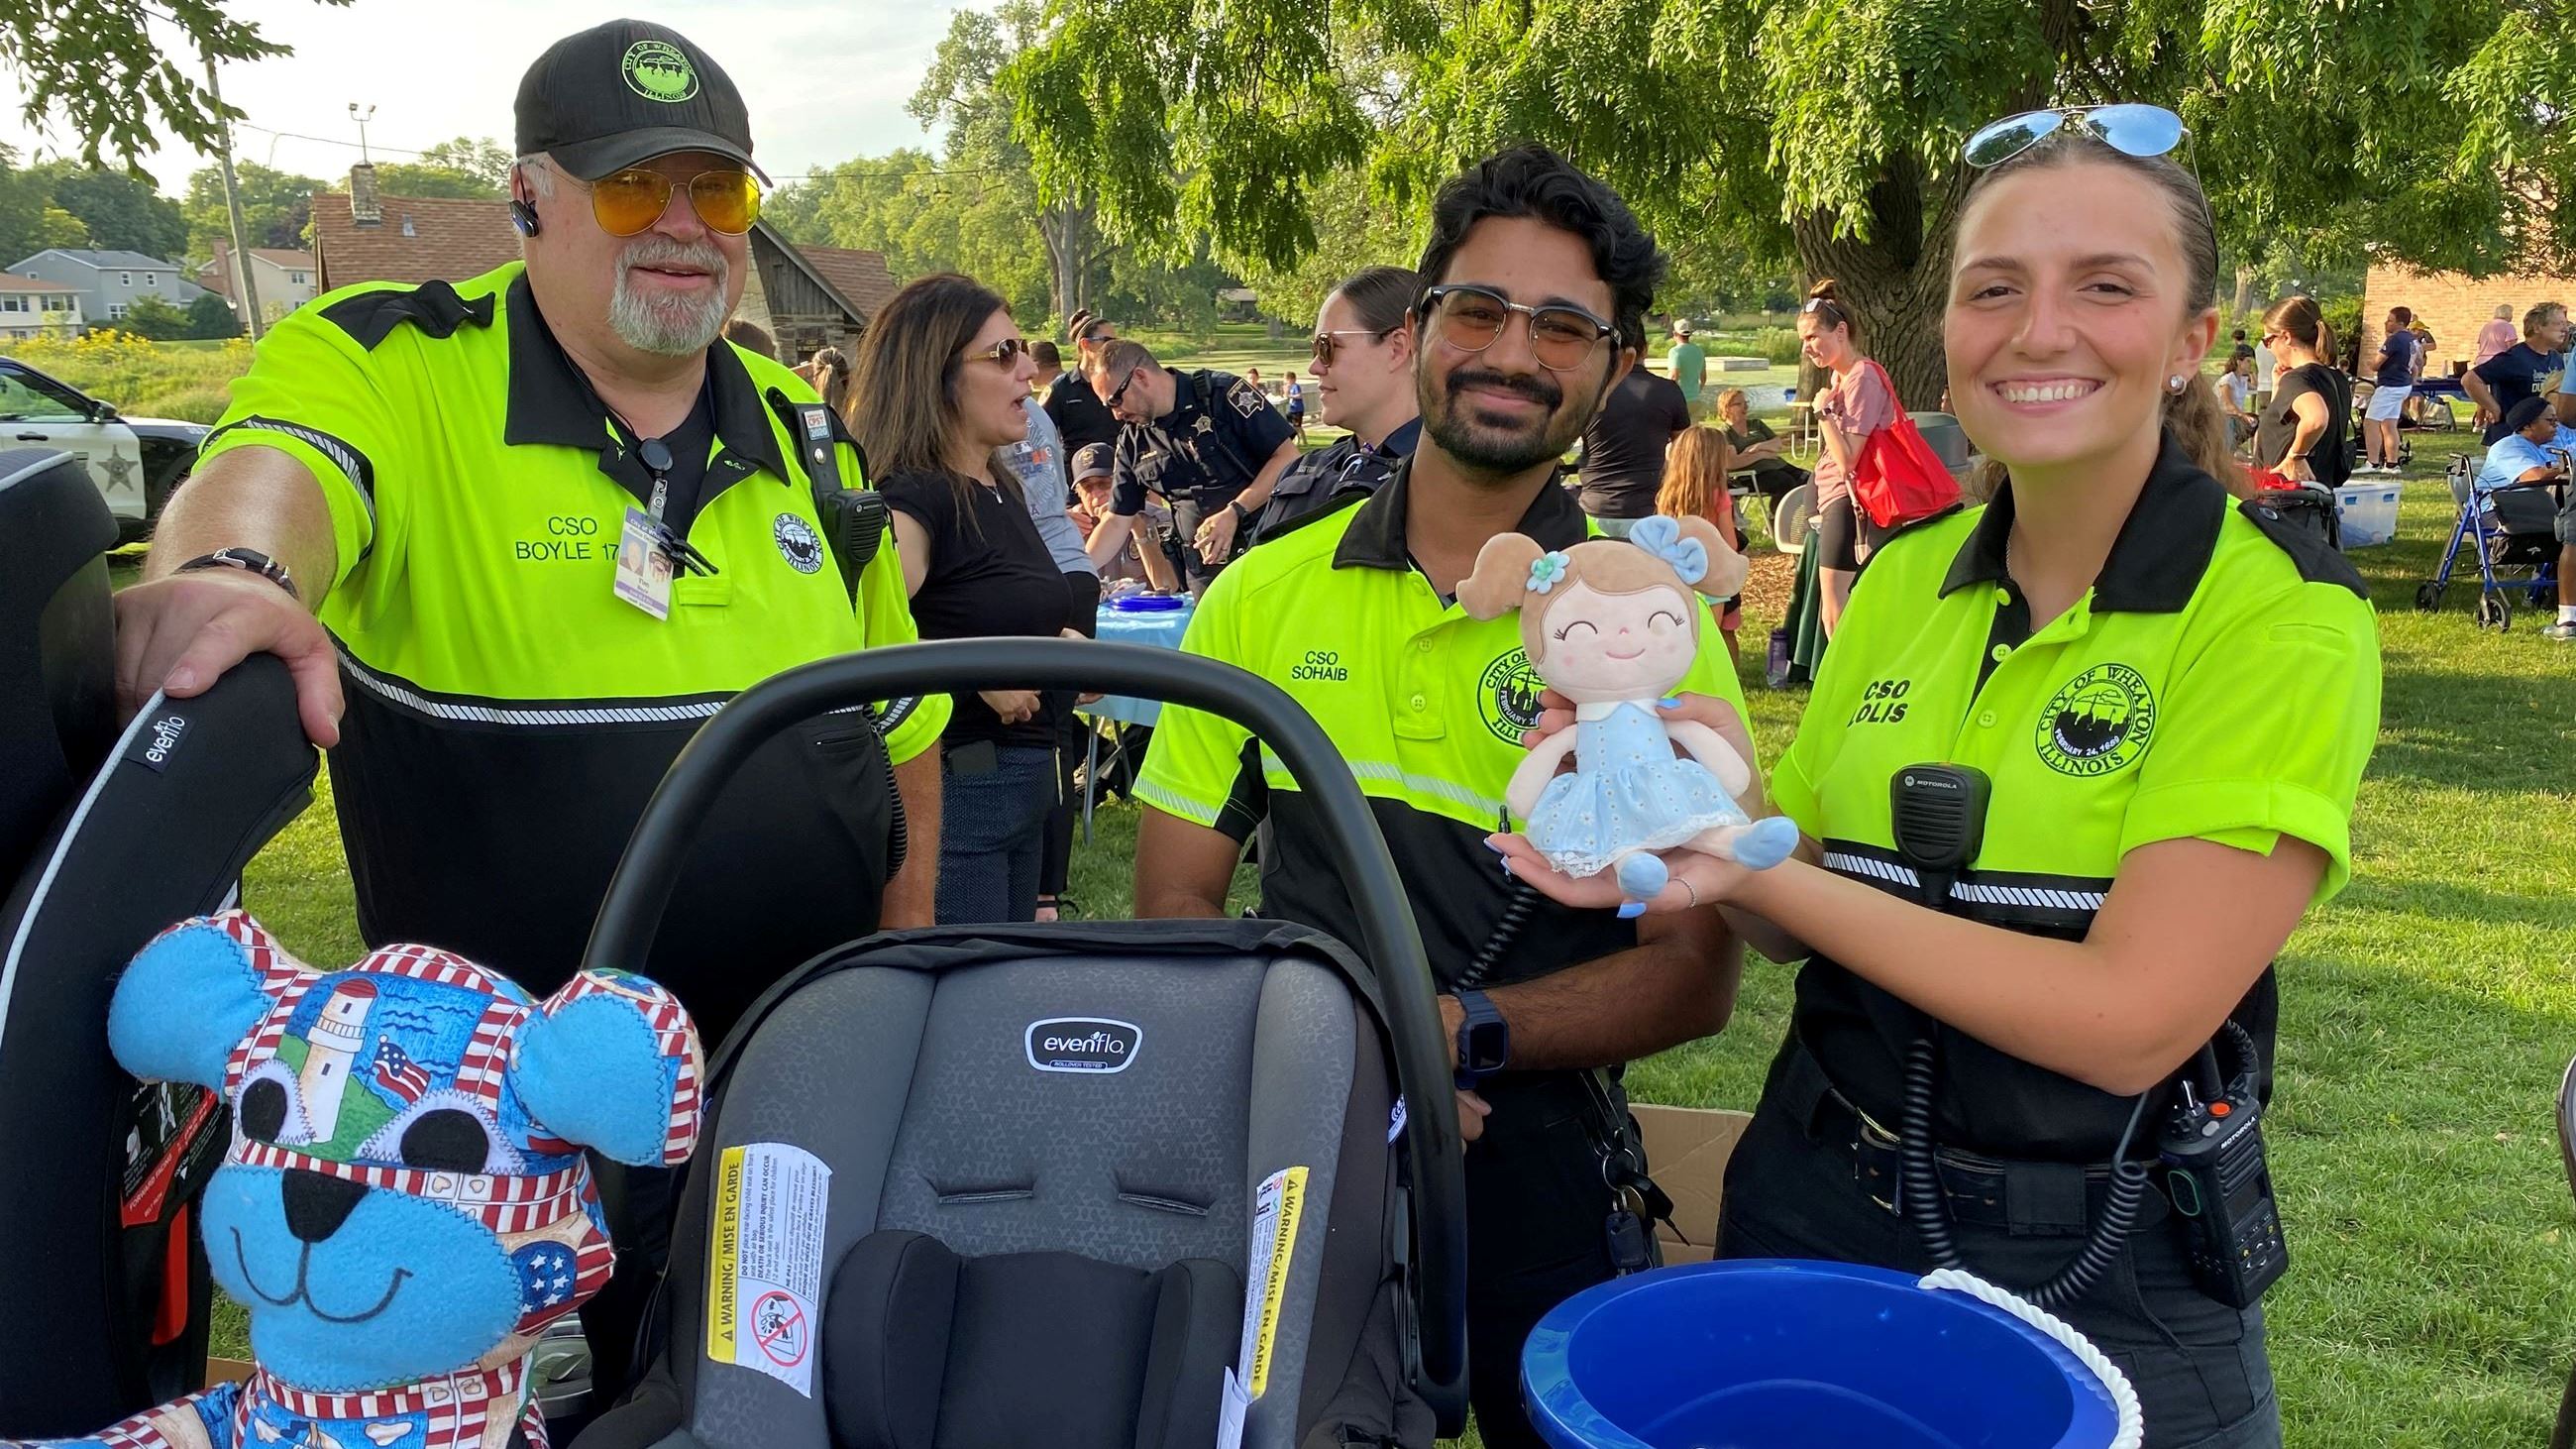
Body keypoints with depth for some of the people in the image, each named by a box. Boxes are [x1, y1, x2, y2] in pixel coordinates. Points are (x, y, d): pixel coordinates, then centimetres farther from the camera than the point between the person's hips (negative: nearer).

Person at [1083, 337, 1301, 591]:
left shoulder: (1222, 394, -7)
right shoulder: (1132, 441, 9)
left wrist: (1234, 513, -17)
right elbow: (1117, 522, 14)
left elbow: (1288, 457, -10)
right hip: (1204, 573, 5)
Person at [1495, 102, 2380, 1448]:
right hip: (1812, 1208, 5)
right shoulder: (1904, 579, -1)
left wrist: (1763, 875, -24)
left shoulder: (2283, 615, -15)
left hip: (2098, 1285, -4)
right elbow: (1803, 919, 5)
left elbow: (2130, 1018, -24)